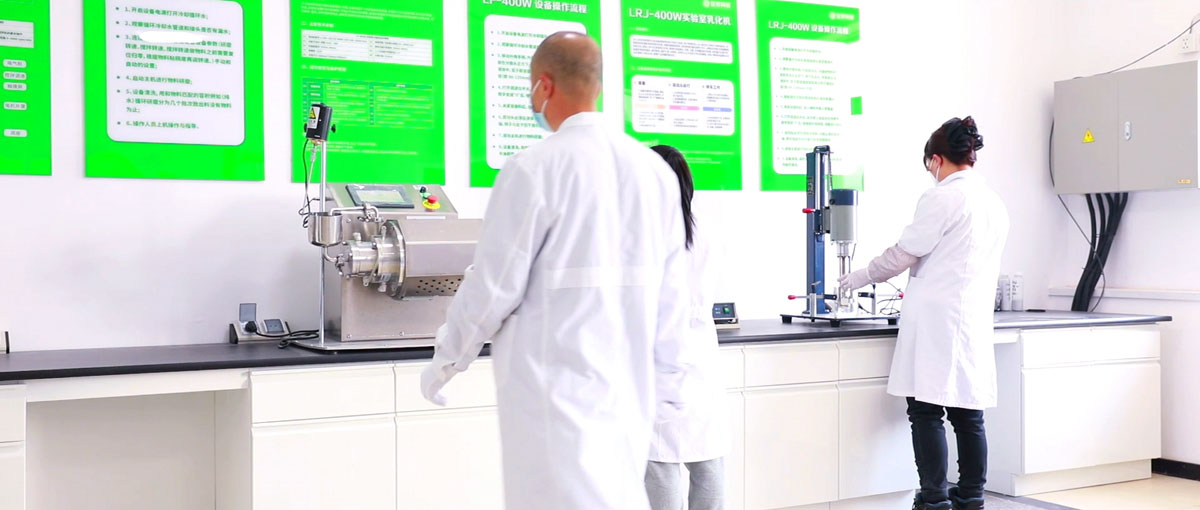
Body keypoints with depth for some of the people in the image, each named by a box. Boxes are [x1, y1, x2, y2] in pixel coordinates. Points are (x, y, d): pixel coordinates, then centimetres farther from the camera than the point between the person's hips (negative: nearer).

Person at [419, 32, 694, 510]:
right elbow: (671, 291, 5)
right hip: (629, 387, 7)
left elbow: (493, 284, -10)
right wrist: (667, 381, 12)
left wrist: (445, 362, 5)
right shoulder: (655, 170, 4)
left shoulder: (535, 168, -13)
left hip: (559, 385, -6)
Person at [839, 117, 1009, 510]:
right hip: (974, 321, 8)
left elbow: (903, 254, -7)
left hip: (937, 319, -8)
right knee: (968, 414, 10)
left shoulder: (942, 197, -9)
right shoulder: (994, 202, 15)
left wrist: (857, 279, 7)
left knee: (926, 411, -3)